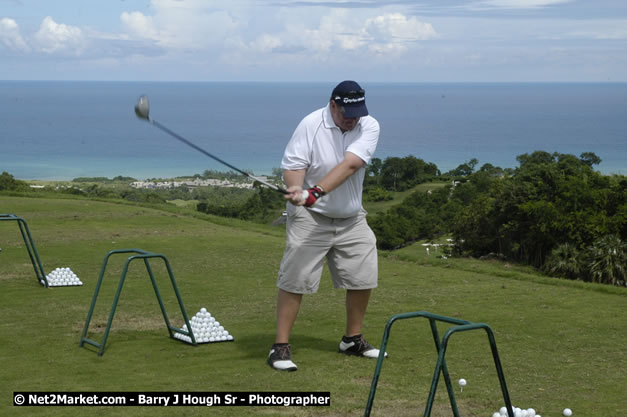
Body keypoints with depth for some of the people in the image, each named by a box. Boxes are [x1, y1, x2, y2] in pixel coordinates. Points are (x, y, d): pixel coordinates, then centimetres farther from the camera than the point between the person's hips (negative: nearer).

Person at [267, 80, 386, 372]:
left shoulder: (369, 126, -11)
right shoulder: (311, 124, -15)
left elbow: (350, 165, -26)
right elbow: (292, 164, -17)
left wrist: (316, 192, -38)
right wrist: (296, 191, -39)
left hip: (351, 218, 4)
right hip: (310, 217, -4)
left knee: (363, 278, 8)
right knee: (294, 280, -8)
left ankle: (352, 340, 27)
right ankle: (280, 347, -1)